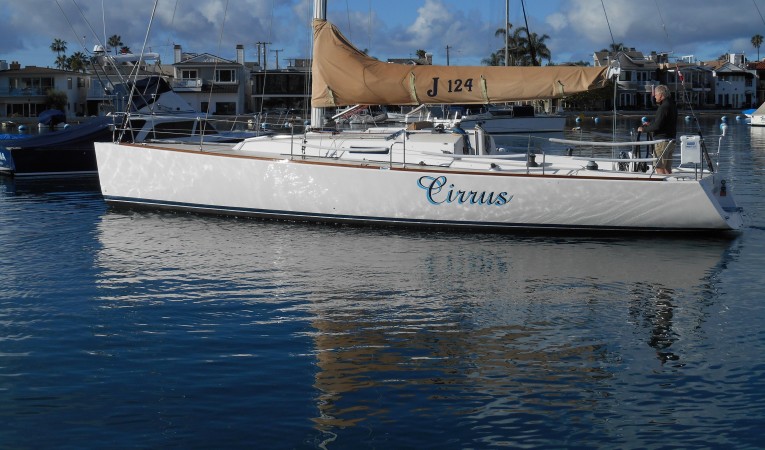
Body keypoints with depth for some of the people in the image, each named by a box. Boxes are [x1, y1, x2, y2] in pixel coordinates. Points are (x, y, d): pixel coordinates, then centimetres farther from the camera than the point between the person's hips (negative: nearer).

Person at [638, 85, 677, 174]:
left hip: (662, 141, -10)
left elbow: (657, 126, -21)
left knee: (659, 167, -7)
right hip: (671, 141, 10)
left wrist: (644, 129, -8)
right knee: (667, 168, 13)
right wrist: (650, 124, 24)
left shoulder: (663, 107, -17)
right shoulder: (672, 105, 14)